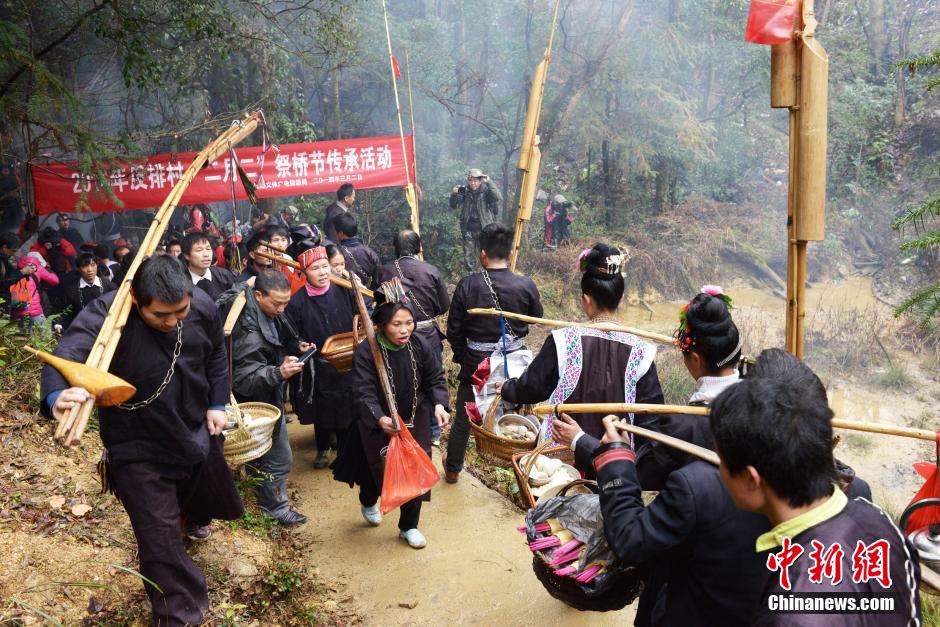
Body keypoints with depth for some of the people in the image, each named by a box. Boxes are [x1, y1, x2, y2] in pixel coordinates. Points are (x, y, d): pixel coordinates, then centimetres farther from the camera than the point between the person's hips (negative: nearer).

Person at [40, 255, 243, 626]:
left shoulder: (203, 307, -15)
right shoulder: (106, 316, -29)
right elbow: (66, 356, -46)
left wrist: (217, 403, 0)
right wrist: (58, 397, -67)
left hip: (197, 430, 5)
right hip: (138, 448, -5)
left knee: (214, 498, 29)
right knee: (160, 540, -3)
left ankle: (193, 516, 68)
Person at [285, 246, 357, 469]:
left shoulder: (343, 292, -7)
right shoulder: (297, 302, -10)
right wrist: (300, 346, -24)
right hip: (317, 370, 0)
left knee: (347, 410, 7)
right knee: (322, 412, 16)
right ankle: (323, 449, 41)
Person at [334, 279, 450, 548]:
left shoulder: (420, 345, -12)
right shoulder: (366, 352, -22)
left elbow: (435, 379, -3)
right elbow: (364, 392, -28)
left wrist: (439, 404, -22)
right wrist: (379, 418, -45)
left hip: (416, 421, 2)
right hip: (379, 424, -2)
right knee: (378, 470, 13)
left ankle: (408, 526, 27)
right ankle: (368, 502, 52)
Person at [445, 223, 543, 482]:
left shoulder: (467, 285, -16)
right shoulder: (526, 285, -15)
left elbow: (454, 330, -7)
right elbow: (537, 316, 5)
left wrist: (461, 355, 10)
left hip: (476, 362, 0)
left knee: (464, 419, 18)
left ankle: (453, 468, 36)